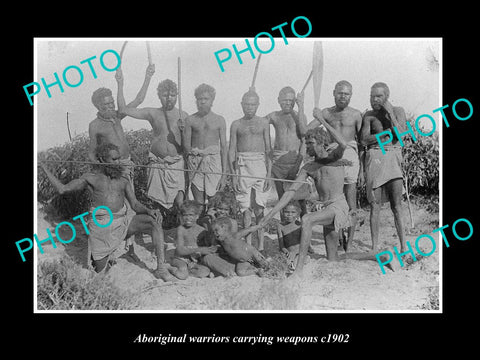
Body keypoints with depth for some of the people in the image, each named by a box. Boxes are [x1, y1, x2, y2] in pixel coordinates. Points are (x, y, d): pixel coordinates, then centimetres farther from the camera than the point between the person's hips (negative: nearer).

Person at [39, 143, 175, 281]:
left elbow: (136, 205, 9)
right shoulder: (91, 178, 9)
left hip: (123, 223, 2)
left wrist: (149, 211, -13)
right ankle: (100, 258, 37)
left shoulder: (123, 181, 16)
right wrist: (44, 167, 10)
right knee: (100, 270, 0)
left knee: (154, 222, -23)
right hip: (101, 225, -2)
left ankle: (161, 268, -23)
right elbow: (62, 188, 8)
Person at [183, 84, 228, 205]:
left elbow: (223, 147, 6)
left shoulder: (219, 120, 8)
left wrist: (224, 173, 2)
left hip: (213, 160, 0)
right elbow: (186, 145, 9)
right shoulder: (190, 120, 8)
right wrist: (191, 150, -12)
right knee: (198, 203, -2)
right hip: (195, 163, 0)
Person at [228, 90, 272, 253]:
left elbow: (268, 149, 7)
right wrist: (233, 175, -1)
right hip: (242, 165, 1)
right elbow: (231, 151, 9)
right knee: (246, 209, 0)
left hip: (260, 164, 0)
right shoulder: (236, 124, 11)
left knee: (259, 209, -2)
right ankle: (248, 246, 5)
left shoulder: (263, 122, 10)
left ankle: (261, 246, 3)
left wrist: (269, 174, 0)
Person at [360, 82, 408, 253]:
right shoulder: (369, 115, 9)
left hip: (393, 157, 0)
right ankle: (375, 247, 3)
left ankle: (404, 246, -2)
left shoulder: (398, 111, 9)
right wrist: (386, 133, -8)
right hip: (375, 157, 0)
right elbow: (364, 139, -3)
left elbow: (400, 134, -6)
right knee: (375, 205, -1)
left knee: (396, 205, -5)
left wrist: (390, 112, -6)